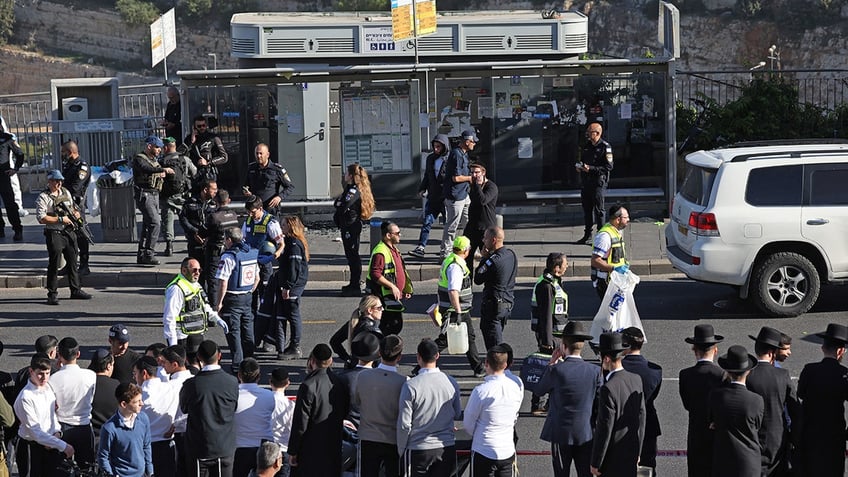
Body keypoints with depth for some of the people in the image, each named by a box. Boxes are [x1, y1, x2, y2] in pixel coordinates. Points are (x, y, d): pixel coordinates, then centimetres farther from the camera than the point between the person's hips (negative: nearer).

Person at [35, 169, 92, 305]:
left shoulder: (66, 192, 13)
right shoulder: (43, 198, -9)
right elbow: (41, 218, -17)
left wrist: (75, 212, 6)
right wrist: (61, 219, -18)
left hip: (69, 232, 7)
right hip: (54, 234, -7)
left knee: (73, 262, 13)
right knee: (54, 264, -5)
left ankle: (76, 290, 23)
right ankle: (52, 294, 0)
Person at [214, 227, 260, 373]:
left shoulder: (228, 257, -19)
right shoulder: (252, 253, 5)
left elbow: (223, 283, -21)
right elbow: (257, 278, 13)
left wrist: (219, 303, -13)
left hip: (232, 300, -7)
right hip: (247, 298, 7)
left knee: (233, 333, 0)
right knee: (248, 332, 15)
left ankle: (237, 365, 1)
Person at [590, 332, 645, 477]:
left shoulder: (608, 389, -23)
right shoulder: (636, 379, 0)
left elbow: (605, 429, -19)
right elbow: (641, 418, 8)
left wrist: (595, 462, -11)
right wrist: (638, 451, 18)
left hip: (612, 458, -7)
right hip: (631, 454, 7)